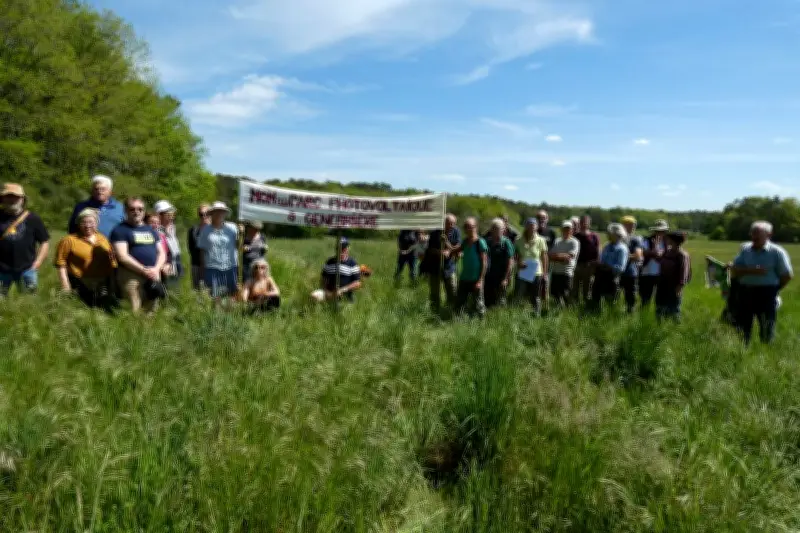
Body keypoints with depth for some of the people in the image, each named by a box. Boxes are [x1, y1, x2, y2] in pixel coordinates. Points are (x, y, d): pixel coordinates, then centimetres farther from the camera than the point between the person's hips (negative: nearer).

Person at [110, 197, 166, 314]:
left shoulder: (151, 230, 20)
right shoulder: (120, 230, 1)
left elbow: (162, 253, 15)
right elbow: (122, 256, -10)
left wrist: (156, 269, -5)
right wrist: (144, 270, -15)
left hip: (154, 276, 6)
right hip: (131, 276, -5)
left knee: (151, 313, 6)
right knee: (134, 314, -14)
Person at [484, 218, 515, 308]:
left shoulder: (506, 243, -8)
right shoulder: (488, 242, 8)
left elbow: (510, 262, -11)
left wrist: (505, 278, -16)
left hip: (501, 278, -5)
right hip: (489, 276, 5)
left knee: (499, 304, -1)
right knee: (487, 302, 9)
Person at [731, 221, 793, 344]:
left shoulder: (777, 252, -4)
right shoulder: (745, 249, 7)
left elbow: (787, 275, -3)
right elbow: (734, 270, 1)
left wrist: (773, 290, 0)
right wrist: (750, 271, -15)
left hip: (766, 294, -4)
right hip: (744, 293, 4)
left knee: (766, 333, 3)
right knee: (742, 330, 11)